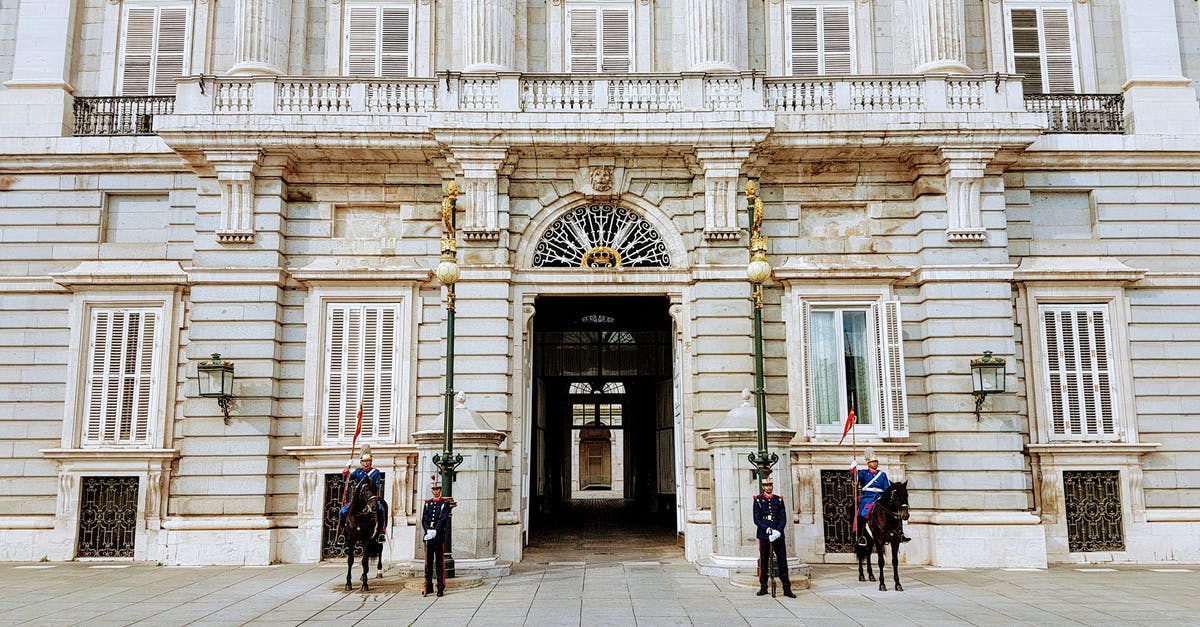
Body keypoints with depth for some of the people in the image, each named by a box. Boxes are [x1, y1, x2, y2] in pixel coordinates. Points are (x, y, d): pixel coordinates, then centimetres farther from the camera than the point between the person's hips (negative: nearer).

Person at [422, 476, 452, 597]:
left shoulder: (445, 503, 1)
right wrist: (428, 531, -13)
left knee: (440, 562, -3)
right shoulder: (427, 503, 13)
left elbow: (443, 520, -8)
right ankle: (428, 586, 15)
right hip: (428, 535, 4)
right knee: (428, 562, 7)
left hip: (439, 535, -4)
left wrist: (435, 531, -20)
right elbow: (424, 519, 4)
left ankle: (441, 587, 0)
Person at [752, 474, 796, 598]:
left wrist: (778, 531, -13)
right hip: (764, 536, -1)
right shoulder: (758, 500, 3)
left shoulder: (779, 500, 9)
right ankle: (763, 587, 14)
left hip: (779, 535, 2)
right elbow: (757, 519, -3)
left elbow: (783, 518, 3)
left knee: (782, 562, 1)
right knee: (763, 562, 3)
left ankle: (787, 589, 5)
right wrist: (768, 529, -16)